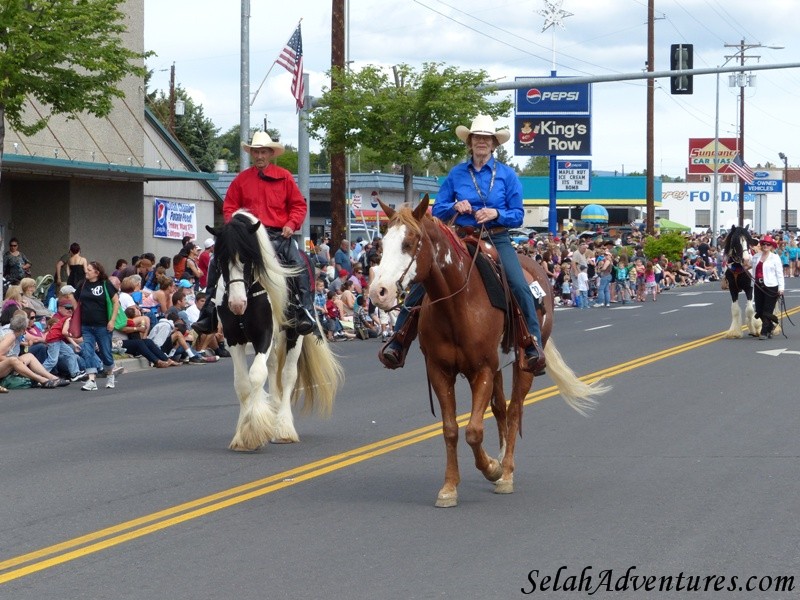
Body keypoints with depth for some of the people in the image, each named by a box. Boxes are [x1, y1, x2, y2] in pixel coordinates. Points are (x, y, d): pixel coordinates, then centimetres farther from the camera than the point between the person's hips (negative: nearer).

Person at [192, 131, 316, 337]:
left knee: (300, 264, -26)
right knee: (217, 263, -11)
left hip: (278, 235, -2)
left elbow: (299, 205, 7)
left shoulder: (284, 177, 6)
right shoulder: (242, 179, 9)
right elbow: (229, 208, 12)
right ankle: (209, 314, -6)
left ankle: (305, 313, -23)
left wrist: (291, 224, -10)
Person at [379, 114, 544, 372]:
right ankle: (398, 341, -5)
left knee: (520, 287, -24)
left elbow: (518, 215, 3)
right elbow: (437, 211, 10)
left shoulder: (507, 175, 4)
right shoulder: (456, 174, 8)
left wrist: (497, 213, -16)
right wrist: (455, 207, -11)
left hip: (497, 240, -1)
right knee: (422, 282, -13)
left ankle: (534, 346, -16)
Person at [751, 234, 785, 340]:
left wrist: (781, 287, -11)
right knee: (759, 311, 9)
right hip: (758, 286, 5)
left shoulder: (775, 258, -2)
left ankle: (765, 332, 1)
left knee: (767, 311, -4)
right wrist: (753, 285, 9)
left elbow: (779, 273, -4)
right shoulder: (756, 257, 10)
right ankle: (770, 326, 31)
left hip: (771, 286, -5)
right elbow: (754, 272, 12)